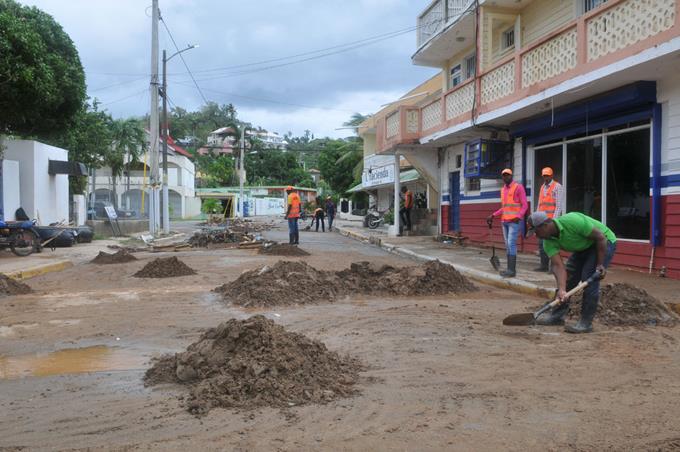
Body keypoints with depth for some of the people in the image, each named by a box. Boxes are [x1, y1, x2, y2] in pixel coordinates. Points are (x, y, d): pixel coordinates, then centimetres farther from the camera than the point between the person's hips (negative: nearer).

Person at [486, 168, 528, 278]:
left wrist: (518, 217, -26)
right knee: (508, 245, 7)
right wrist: (493, 215, 11)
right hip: (505, 221, 8)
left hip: (515, 221, -8)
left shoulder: (519, 187, -8)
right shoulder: (503, 190, 15)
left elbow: (525, 205, -10)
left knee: (511, 244, -14)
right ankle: (510, 269, 11)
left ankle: (512, 270, -13)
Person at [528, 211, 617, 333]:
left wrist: (600, 264, -24)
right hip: (583, 247, 7)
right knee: (567, 276, 4)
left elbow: (600, 237, -27)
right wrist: (561, 290, -36)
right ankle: (557, 315, 16)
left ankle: (586, 323, -9)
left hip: (604, 242, -7)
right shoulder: (549, 241, -15)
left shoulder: (572, 221, -36)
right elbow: (558, 266, -22)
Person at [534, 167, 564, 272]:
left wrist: (554, 219, -19)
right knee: (541, 242, 5)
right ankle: (544, 265, 11)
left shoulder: (557, 187, -4)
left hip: (552, 219, -7)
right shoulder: (542, 187, 17)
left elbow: (559, 205, -11)